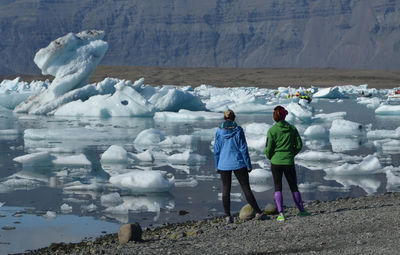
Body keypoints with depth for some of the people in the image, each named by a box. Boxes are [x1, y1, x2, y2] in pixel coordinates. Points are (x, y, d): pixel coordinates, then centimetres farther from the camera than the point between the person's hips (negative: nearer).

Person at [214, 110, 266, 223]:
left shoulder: (219, 132, -1)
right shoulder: (238, 130, -7)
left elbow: (216, 151, 3)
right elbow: (243, 149, -7)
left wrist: (217, 166, 12)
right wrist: (248, 165, -1)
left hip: (224, 165, 2)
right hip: (238, 163, -2)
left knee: (226, 190, 8)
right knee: (246, 188, 3)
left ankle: (228, 216, 5)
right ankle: (258, 213, 6)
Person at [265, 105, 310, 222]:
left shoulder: (272, 130, -11)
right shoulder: (292, 129, -1)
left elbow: (268, 148, -9)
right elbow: (299, 145, 3)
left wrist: (269, 157, 11)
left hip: (276, 162, -2)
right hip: (289, 162, 2)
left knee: (278, 187, 3)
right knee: (293, 186, 15)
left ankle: (281, 214, -6)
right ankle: (301, 210, 23)